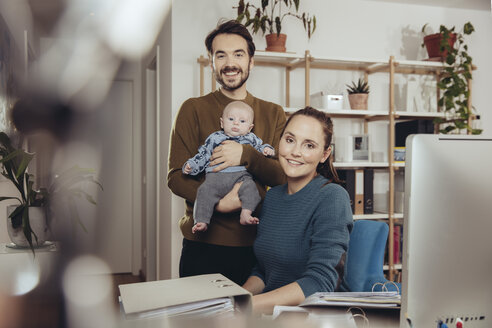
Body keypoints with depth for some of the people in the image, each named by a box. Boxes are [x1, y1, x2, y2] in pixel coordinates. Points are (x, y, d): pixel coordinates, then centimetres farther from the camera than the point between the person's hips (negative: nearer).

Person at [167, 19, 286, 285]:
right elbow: (176, 177, -4)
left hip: (256, 244, 2)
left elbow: (283, 176, 0)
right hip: (203, 245, -2)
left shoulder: (273, 114, 9)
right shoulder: (193, 110, 2)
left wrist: (246, 155, -18)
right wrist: (218, 202, -21)